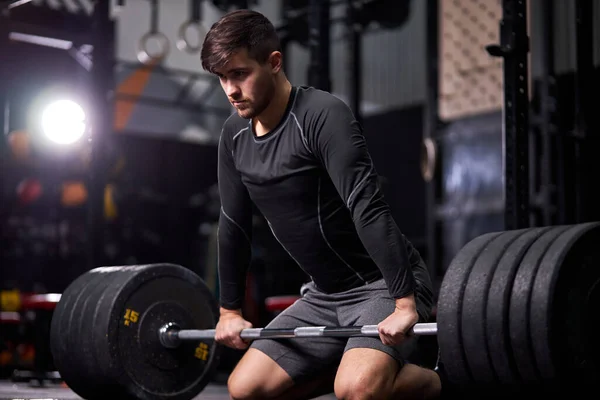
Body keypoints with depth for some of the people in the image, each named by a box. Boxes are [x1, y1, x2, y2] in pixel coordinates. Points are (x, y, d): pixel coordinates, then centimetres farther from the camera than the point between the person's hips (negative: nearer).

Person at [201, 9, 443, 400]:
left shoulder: (322, 116, -21)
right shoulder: (235, 135, 3)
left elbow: (368, 208, -29)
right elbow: (234, 225, 12)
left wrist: (405, 303, -34)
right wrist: (230, 310, 16)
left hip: (383, 284, -8)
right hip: (325, 294, 8)